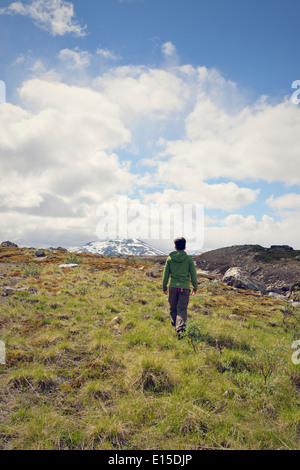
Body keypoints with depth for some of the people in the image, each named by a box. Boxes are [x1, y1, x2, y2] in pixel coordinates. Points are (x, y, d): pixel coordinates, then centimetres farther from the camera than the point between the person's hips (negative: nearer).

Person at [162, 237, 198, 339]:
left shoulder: (170, 258, 1)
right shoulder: (188, 259, -3)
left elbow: (166, 274, 6)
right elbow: (193, 274, 2)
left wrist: (164, 287, 16)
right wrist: (195, 287, 14)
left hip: (173, 287, 2)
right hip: (184, 288, -1)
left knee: (173, 308, 17)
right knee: (182, 309, 0)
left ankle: (175, 325, 31)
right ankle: (181, 329, -16)